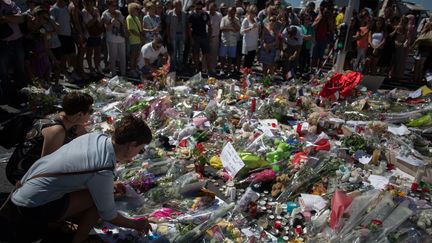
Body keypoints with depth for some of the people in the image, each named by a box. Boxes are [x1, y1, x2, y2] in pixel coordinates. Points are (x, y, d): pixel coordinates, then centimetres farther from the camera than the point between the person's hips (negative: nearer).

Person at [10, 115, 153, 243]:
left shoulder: (96, 137, -7)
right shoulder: (103, 172, -28)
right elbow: (109, 216, -14)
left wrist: (109, 185, 10)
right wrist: (136, 224, 3)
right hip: (35, 209, -8)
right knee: (101, 199, -12)